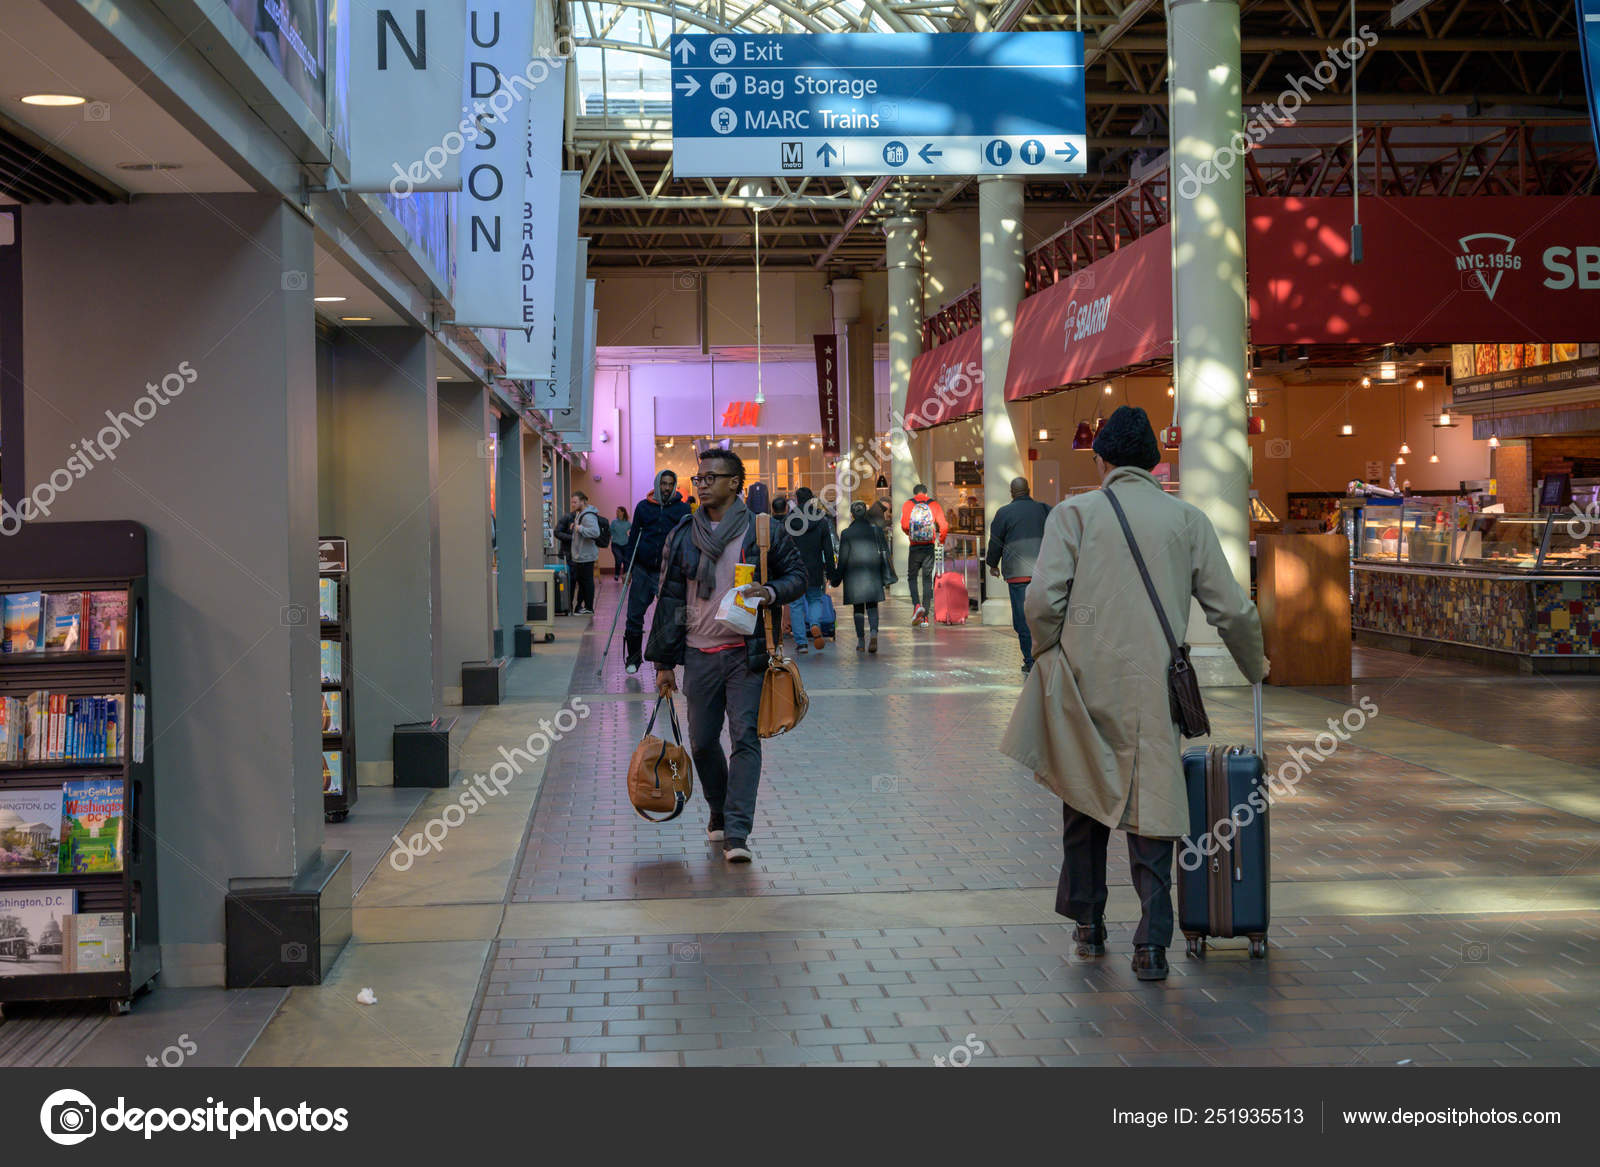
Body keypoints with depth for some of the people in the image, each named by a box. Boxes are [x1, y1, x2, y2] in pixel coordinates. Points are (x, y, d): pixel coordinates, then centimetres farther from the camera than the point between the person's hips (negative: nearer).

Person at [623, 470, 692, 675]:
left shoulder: (683, 509, 2)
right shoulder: (643, 507, 7)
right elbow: (634, 537, 12)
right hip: (643, 570, 2)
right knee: (634, 615, 4)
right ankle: (633, 658, 20)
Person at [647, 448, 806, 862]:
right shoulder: (682, 537, 8)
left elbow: (797, 574, 9)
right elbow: (669, 599, 11)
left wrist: (771, 592, -14)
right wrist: (664, 662, 8)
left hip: (747, 653, -3)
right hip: (699, 654, 3)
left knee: (745, 738, -11)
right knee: (702, 743, 9)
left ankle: (737, 833, -12)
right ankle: (719, 811, 34)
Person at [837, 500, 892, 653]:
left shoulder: (846, 533, -5)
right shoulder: (876, 530, 0)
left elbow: (843, 558, -4)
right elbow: (884, 554, 1)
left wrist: (838, 578, 5)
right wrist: (886, 577, 6)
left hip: (853, 574, -1)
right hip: (872, 573, 1)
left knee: (858, 608, 9)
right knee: (872, 606, 9)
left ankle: (861, 641, 10)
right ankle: (874, 633, -16)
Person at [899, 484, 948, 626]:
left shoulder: (908, 505, 2)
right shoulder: (934, 505, 4)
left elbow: (904, 525, -12)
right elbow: (944, 526, -7)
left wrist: (910, 534, 9)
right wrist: (940, 541, 8)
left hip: (914, 547, -1)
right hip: (929, 547, 1)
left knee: (912, 577, 12)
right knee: (927, 579, 7)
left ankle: (916, 605, -13)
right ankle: (925, 616, 5)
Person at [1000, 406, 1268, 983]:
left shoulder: (1073, 513, 1)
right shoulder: (1187, 519, 6)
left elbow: (1042, 601, -9)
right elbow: (1233, 610, 6)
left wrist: (1048, 656, 9)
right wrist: (1255, 667, 24)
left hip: (1083, 681, 0)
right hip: (1151, 687, 0)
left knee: (1084, 797, 17)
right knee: (1150, 808, 6)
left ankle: (1087, 924, 26)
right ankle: (1151, 944, -1)